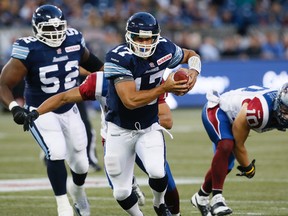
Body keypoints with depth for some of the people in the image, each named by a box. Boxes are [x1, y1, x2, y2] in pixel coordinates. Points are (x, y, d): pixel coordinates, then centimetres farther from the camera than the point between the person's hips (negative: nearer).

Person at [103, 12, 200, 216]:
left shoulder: (163, 49, -12)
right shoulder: (119, 58, -25)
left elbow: (191, 55, 10)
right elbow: (130, 101, -31)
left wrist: (193, 72, -12)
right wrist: (164, 88, -29)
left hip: (150, 128, 2)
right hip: (120, 131, -2)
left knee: (157, 172, -24)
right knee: (122, 193, 1)